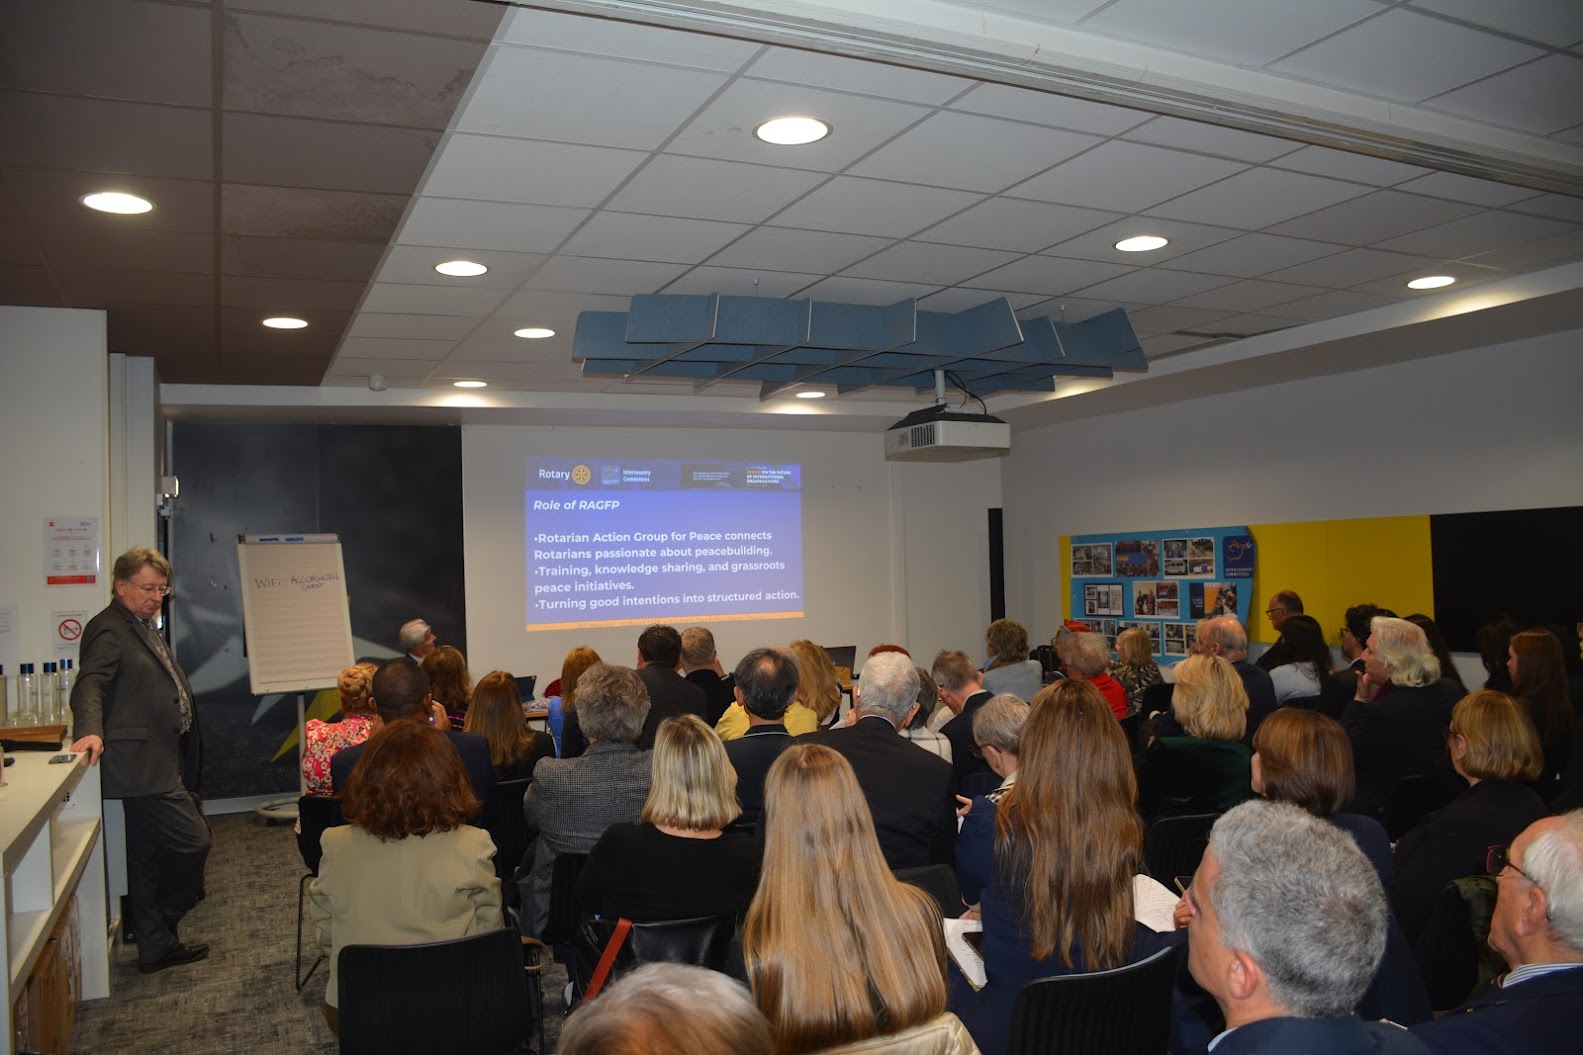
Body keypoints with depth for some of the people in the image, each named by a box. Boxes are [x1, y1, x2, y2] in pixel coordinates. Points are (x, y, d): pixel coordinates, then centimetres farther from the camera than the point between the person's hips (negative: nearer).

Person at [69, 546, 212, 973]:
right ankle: (159, 935, 10)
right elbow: (90, 683, -25)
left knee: (148, 854, 15)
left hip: (159, 762, 11)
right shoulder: (108, 629, -12)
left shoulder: (144, 627, 20)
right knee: (193, 840, -9)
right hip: (142, 765, -11)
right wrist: (91, 730, -43)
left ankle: (156, 946, 25)